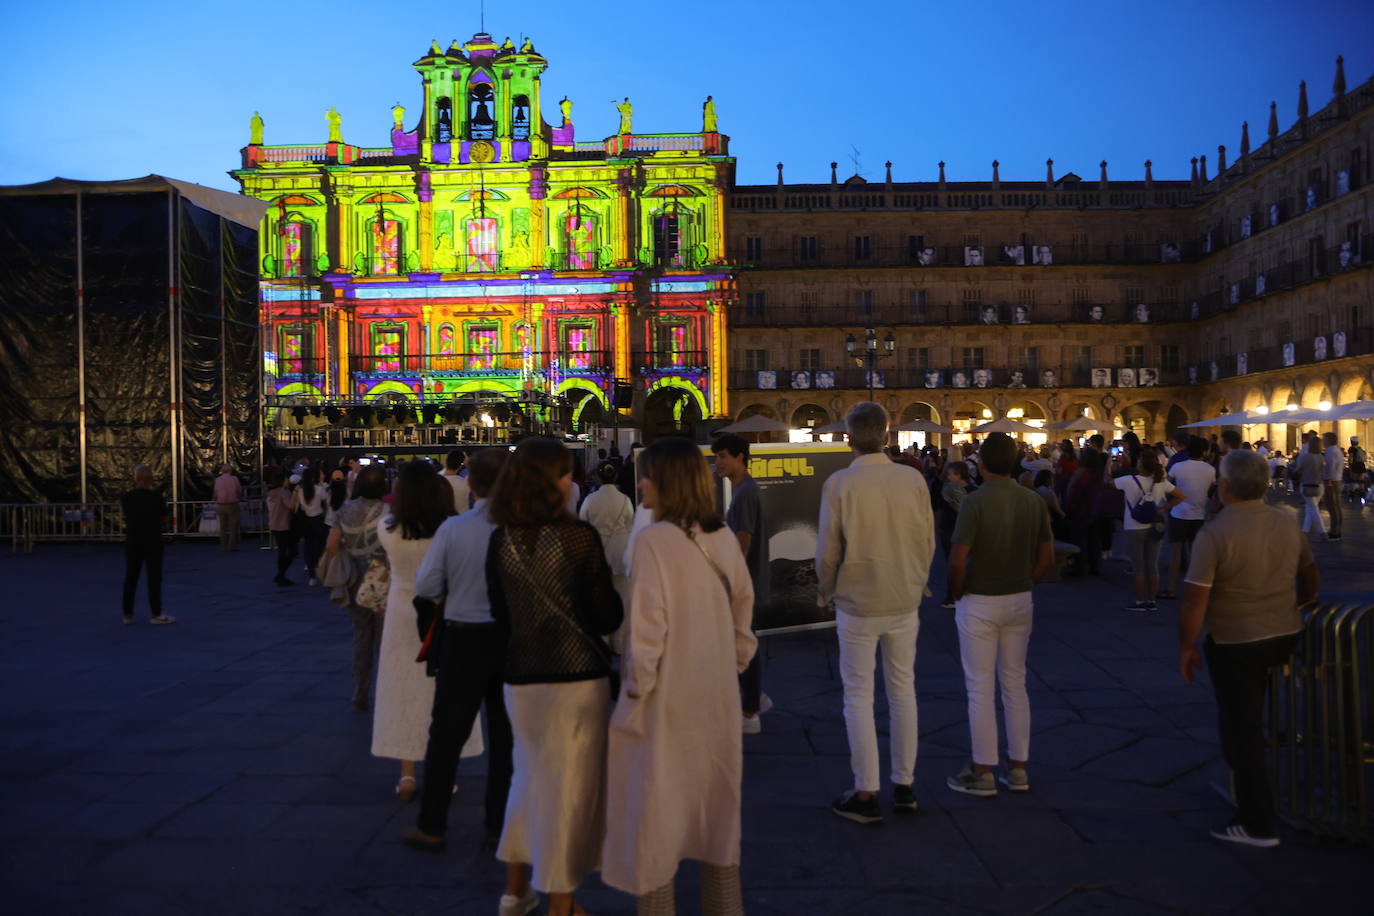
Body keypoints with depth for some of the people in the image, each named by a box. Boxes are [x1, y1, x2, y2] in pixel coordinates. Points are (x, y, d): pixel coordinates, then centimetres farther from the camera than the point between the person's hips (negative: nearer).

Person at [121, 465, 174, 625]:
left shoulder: (126, 497, -3)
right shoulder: (156, 496, -12)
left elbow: (127, 514, 11)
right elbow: (164, 512, 3)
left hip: (133, 542, 3)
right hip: (153, 542, -3)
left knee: (130, 578, 10)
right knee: (154, 578, 3)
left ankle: (128, 615, 12)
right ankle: (157, 614, 5)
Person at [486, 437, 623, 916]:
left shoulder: (500, 540, 0)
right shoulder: (578, 535, -14)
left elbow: (501, 614, 10)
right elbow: (607, 617, -11)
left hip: (521, 674, 5)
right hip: (578, 674, -5)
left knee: (531, 774, 23)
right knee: (570, 784, 8)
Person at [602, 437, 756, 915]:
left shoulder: (653, 539, -18)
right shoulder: (724, 538, 0)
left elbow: (647, 630, -19)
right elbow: (744, 614, 7)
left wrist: (634, 698, -10)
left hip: (666, 700, -6)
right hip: (717, 698, 6)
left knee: (656, 813, 10)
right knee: (715, 808, 19)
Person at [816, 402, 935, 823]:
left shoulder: (839, 484, -15)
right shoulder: (913, 480, -6)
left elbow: (827, 550, -10)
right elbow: (927, 542, 1)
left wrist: (826, 590, 8)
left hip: (858, 604, -3)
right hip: (904, 603, 3)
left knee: (858, 696, 7)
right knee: (903, 690, 16)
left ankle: (866, 794, 12)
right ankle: (904, 785, 26)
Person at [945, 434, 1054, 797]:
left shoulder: (976, 501, -18)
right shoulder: (1034, 501, 0)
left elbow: (957, 561, -20)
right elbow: (1047, 557, 4)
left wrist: (958, 593, -3)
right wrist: (1021, 583, 14)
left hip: (979, 603, -5)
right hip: (1020, 601, 6)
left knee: (980, 689, 3)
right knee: (1015, 685, 14)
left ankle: (982, 773, 10)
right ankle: (1018, 768, 21)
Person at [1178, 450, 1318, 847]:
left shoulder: (1214, 533, -20)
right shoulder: (1288, 523, -1)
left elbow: (1195, 599, -19)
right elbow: (1309, 582, 13)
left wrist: (1187, 647, -7)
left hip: (1235, 644, -6)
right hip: (1287, 636, 6)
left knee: (1242, 729, 6)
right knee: (1249, 720, 26)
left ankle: (1257, 824, 14)